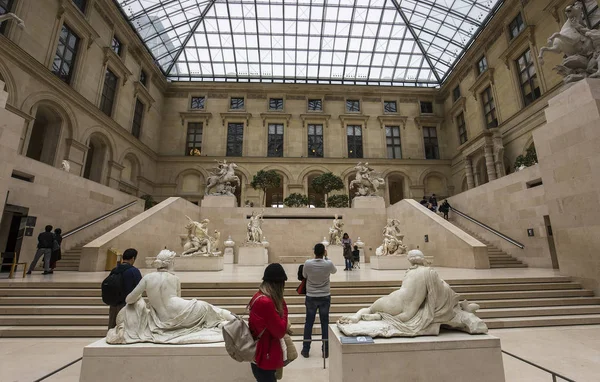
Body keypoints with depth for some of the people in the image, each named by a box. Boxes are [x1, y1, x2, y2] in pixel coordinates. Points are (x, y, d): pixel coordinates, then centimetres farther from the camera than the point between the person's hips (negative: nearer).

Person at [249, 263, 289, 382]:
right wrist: (283, 308, -12)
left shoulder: (260, 297, 2)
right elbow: (280, 332, -19)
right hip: (265, 359, -9)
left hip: (262, 356, 9)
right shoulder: (266, 302, -28)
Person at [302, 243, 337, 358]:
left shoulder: (308, 263, -15)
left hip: (311, 297, 0)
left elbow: (304, 275, 3)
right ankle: (325, 350, 20)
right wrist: (326, 258, 12)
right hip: (325, 297, 0)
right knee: (325, 323, 11)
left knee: (309, 323, 11)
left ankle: (306, 350, 21)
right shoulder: (328, 264, -15)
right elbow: (334, 271, 9)